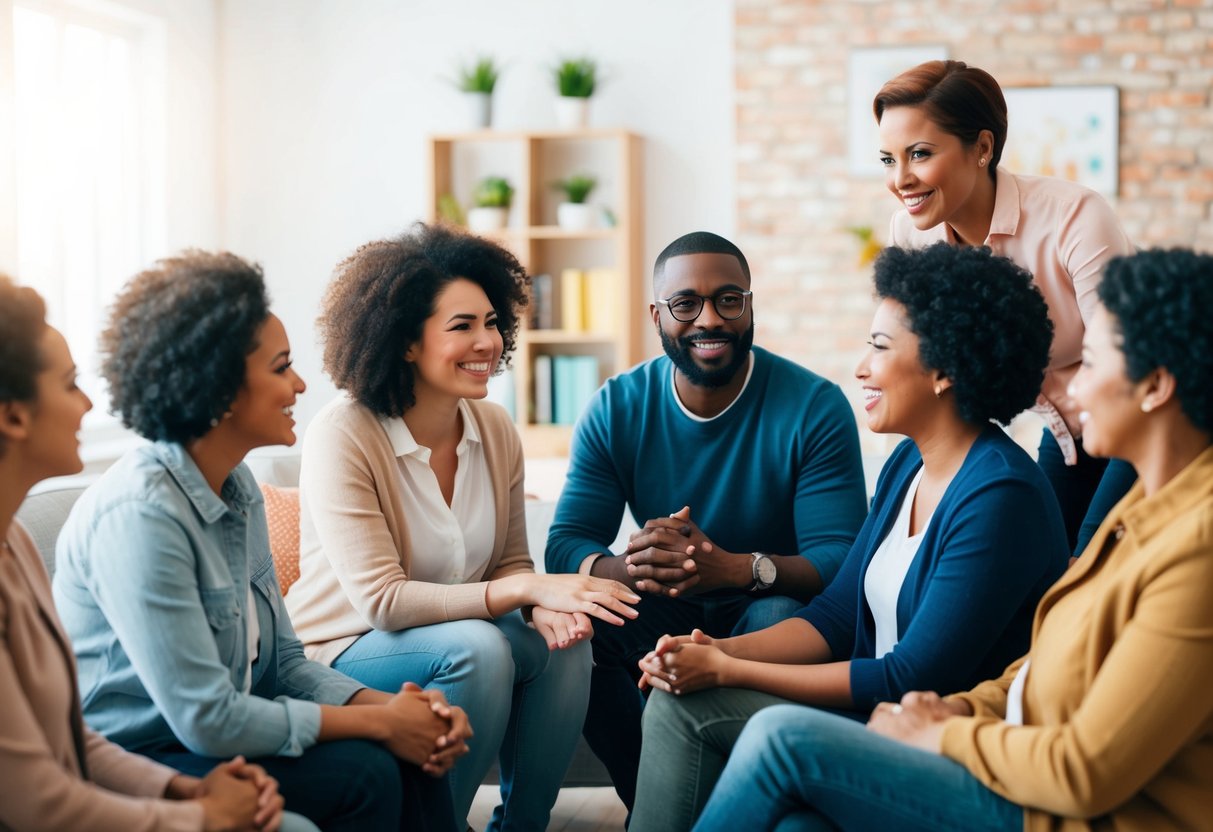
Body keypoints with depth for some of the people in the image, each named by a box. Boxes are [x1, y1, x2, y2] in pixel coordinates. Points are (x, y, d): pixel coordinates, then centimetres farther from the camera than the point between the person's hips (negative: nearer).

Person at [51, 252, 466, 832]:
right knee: (362, 773, -21)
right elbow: (207, 719, -25)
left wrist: (394, 705, -9)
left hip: (206, 739, 8)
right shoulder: (140, 514, -23)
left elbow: (282, 660, 8)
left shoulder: (238, 488, 5)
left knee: (413, 754, -10)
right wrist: (380, 722, -17)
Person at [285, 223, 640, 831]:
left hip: (455, 634, 6)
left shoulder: (494, 429, -2)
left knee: (565, 643, -19)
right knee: (476, 647, -31)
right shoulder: (341, 437, -21)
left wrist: (545, 607, -19)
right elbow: (380, 600, -25)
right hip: (342, 654, -6)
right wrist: (524, 589, -29)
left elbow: (510, 563, 6)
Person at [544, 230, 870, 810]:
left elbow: (841, 557, -20)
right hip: (667, 616, 3)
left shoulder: (815, 408, -13)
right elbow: (566, 544, -10)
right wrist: (629, 567, -35)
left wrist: (735, 567, -41)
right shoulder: (616, 410, -4)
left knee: (779, 620, -36)